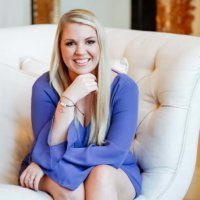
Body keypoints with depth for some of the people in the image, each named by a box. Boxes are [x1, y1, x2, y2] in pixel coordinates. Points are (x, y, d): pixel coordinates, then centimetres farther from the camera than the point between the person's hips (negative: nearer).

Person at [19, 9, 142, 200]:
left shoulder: (124, 87, -14)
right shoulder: (45, 86, -13)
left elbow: (115, 153, -22)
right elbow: (47, 151, -20)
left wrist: (48, 163, -25)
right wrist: (68, 99, -31)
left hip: (114, 174, 0)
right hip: (53, 174, 0)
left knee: (101, 175, -33)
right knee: (67, 183, -33)